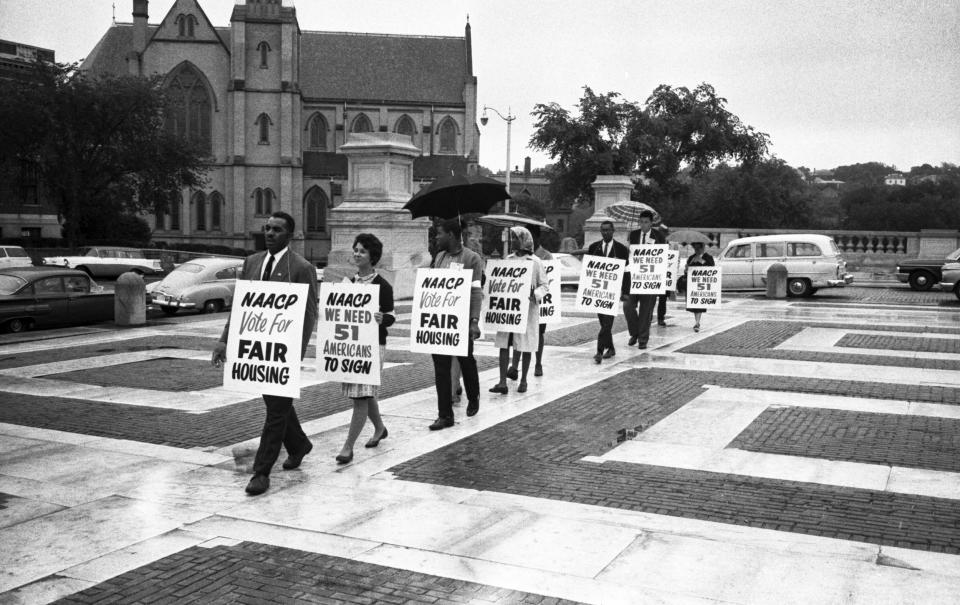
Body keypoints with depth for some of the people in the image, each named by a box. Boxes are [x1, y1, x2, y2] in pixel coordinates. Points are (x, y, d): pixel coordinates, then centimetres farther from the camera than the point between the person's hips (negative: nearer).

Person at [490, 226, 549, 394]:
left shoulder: (535, 262, -4)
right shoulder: (508, 259, 9)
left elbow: (544, 285, -2)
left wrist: (534, 294, -21)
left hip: (527, 309, -4)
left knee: (525, 346, 4)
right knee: (503, 344, -2)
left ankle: (523, 380, 18)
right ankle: (503, 382, 0)